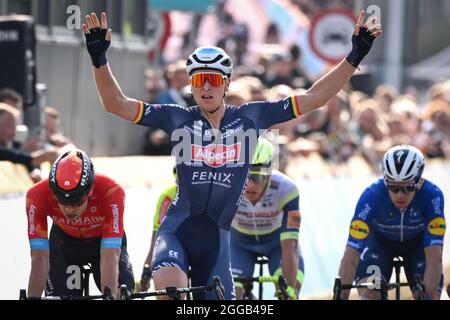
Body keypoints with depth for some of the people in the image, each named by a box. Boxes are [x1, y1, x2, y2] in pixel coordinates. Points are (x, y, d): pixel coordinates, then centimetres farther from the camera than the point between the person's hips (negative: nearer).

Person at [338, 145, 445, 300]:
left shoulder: (432, 195, -36)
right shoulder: (371, 196, -36)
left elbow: (434, 256, -37)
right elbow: (351, 255, -38)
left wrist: (429, 296, -46)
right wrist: (342, 296, -44)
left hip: (417, 242, 1)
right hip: (380, 240, -1)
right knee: (369, 293, -24)